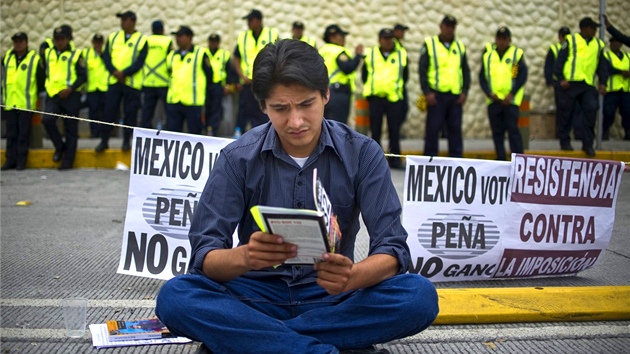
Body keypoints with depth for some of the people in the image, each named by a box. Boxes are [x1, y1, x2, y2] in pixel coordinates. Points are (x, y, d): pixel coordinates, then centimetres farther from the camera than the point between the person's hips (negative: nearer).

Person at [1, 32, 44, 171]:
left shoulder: (35, 59, -2)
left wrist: (39, 96, 4)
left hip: (26, 103, -4)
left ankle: (21, 161, 6)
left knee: (23, 133, 1)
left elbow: (41, 80, 1)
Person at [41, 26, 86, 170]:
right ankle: (60, 146, 5)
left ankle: (68, 161, 9)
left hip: (71, 96, -3)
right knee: (47, 120, -19)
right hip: (53, 95, 3)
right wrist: (46, 87, 9)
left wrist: (70, 88, -17)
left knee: (70, 129, 1)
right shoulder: (47, 54, 13)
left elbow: (83, 76, -4)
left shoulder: (75, 55, 1)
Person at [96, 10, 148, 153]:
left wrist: (124, 73, -19)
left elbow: (139, 62, -8)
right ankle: (104, 141, 9)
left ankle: (126, 141, 14)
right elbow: (106, 56, 5)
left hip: (132, 82, -3)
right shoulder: (113, 37, 11)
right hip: (114, 81, 3)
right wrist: (115, 72, -11)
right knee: (109, 111, 1)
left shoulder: (142, 40, 0)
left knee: (130, 113, 2)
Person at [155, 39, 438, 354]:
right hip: (258, 292, 0)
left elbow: (392, 249, -10)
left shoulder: (362, 154, -6)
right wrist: (244, 256, -35)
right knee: (174, 297, -28)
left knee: (420, 297, -28)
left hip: (331, 295, 1)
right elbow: (204, 255, -10)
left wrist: (353, 277, -34)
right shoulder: (238, 158, -6)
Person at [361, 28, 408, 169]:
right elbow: (364, 75, 12)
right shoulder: (370, 54, 7)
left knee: (394, 130, 1)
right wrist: (370, 88, 8)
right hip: (375, 98, 0)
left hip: (395, 98, 0)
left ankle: (395, 159, 8)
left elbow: (405, 76, 13)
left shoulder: (401, 54, 7)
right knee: (375, 130, 4)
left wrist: (398, 87, 9)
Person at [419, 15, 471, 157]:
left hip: (456, 96, 4)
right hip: (436, 95, -4)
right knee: (433, 128, -2)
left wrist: (465, 91, 4)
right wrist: (427, 92, -10)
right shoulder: (429, 44, 3)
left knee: (456, 128, 5)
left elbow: (466, 71, 16)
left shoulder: (460, 46, 15)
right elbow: (422, 69, -2)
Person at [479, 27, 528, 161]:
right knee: (497, 132, 6)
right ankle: (501, 160, 13)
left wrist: (511, 94, -12)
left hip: (510, 100, -3)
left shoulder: (517, 53, 2)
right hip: (493, 99, 3)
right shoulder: (488, 54, 10)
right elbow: (482, 76, 9)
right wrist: (489, 93, -6)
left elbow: (523, 76, -4)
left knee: (513, 129, -9)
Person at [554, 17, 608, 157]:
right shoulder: (571, 40, 3)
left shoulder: (598, 44, 16)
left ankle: (588, 144, -1)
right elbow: (560, 60, -1)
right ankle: (565, 141, 17)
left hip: (589, 85, 3)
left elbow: (602, 66, 18)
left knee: (591, 110, -9)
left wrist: (603, 82, 6)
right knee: (567, 112, 3)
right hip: (570, 83, -3)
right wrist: (561, 78, -11)